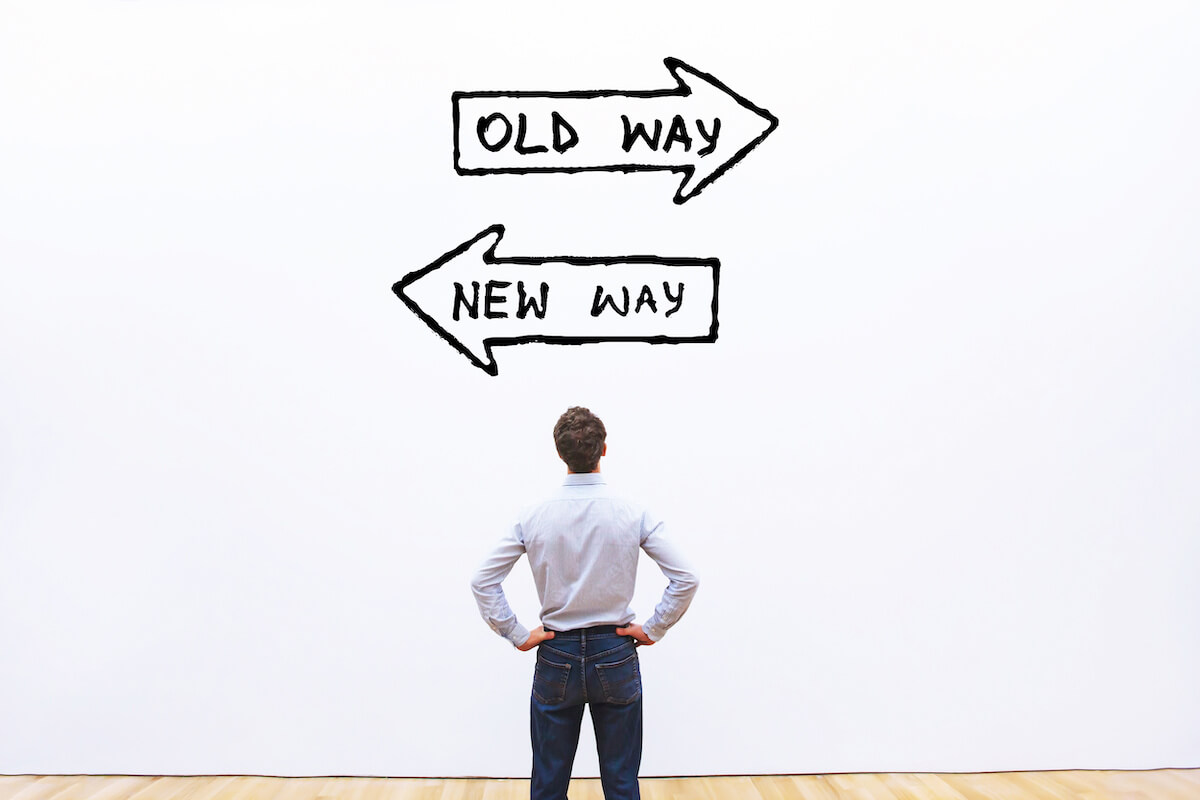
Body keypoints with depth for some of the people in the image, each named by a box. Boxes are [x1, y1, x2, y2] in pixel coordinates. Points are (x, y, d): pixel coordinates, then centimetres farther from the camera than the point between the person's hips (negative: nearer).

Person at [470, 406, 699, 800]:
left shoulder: (533, 517, -8)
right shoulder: (634, 515, -10)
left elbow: (482, 581, -6)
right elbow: (685, 580, -10)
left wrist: (517, 635, 0)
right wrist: (652, 629, 0)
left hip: (556, 657, 1)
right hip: (615, 656, 0)